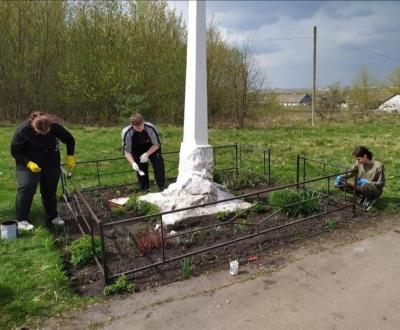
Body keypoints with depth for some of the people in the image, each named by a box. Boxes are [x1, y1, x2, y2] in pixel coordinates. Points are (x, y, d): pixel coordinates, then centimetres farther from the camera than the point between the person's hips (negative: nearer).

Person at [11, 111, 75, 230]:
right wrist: (28, 163, -28)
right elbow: (15, 151, -15)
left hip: (51, 164, 3)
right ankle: (22, 220, -6)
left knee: (50, 190, 8)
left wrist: (70, 156, -8)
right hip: (28, 164, -3)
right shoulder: (22, 131, -23)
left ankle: (53, 216, 24)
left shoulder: (55, 127, -16)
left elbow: (69, 139, -1)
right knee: (26, 188, -17)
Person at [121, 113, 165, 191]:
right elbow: (127, 151, -25)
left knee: (158, 163, -15)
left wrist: (147, 154, -36)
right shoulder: (126, 132, -32)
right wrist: (133, 163, -42)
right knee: (140, 167, -8)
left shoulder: (150, 128, -33)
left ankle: (162, 186, -3)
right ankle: (144, 188, 10)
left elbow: (157, 144, -22)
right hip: (137, 151, 1)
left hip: (152, 149, -1)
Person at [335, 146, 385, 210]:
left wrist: (366, 182, -27)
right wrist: (341, 176, -14)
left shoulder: (378, 166, -22)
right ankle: (362, 196, 2)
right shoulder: (359, 163, -8)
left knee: (365, 186, -42)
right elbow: (352, 173, 6)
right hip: (360, 185, 6)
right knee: (340, 183, -14)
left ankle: (370, 199, -6)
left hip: (375, 190, -6)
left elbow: (381, 183, -15)